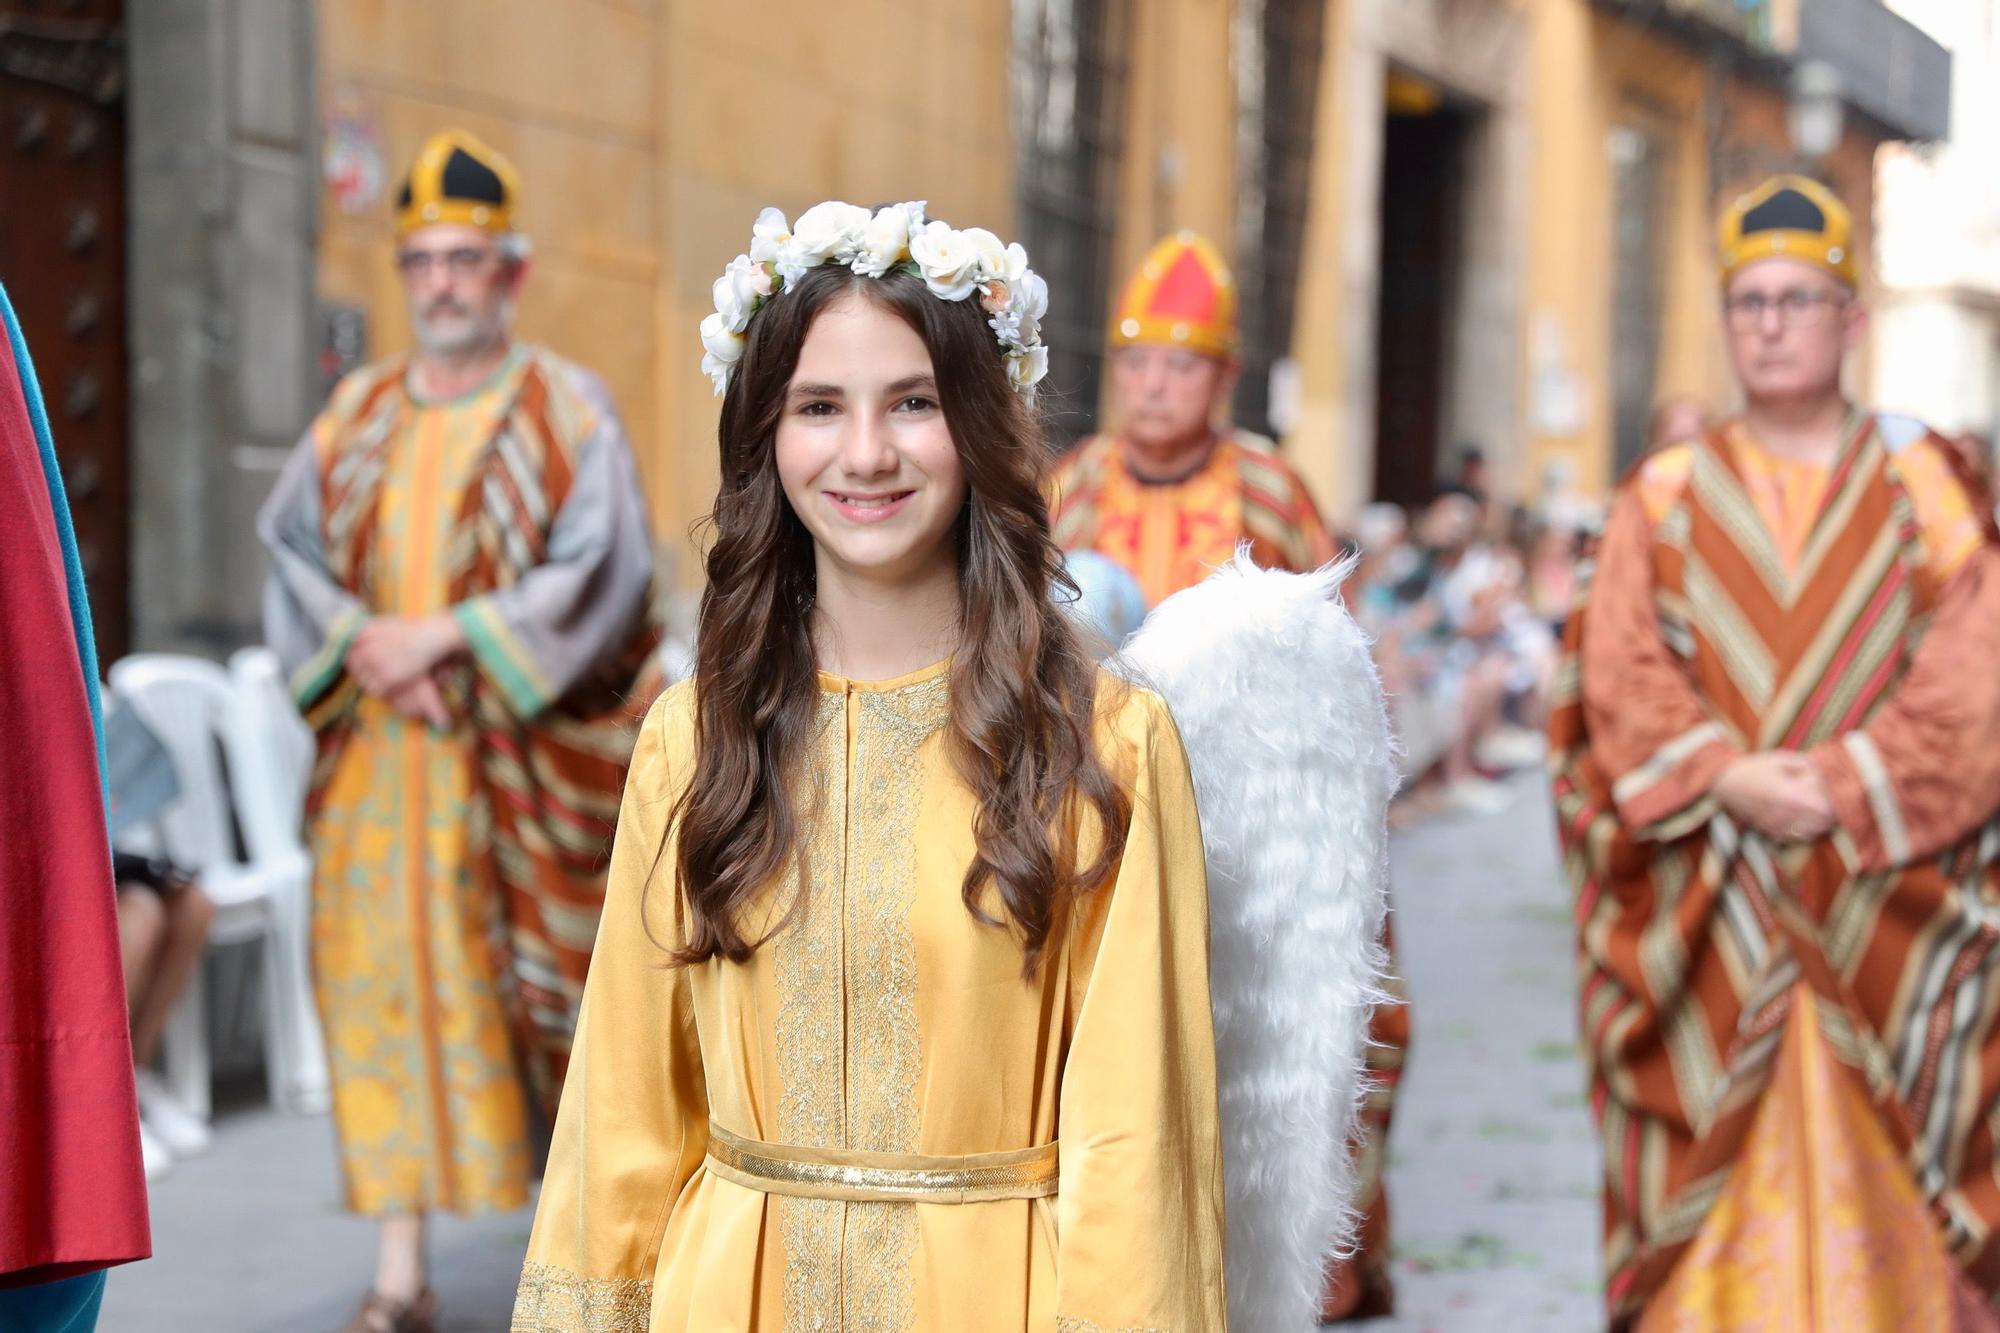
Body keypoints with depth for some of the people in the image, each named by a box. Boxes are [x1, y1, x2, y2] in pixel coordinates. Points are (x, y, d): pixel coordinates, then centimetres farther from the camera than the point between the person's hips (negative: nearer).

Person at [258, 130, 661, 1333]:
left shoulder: (566, 409, 0)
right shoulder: (359, 413, 13)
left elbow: (601, 572, -10)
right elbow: (294, 547, 8)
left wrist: (441, 635, -15)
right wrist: (367, 645, -10)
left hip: (522, 761, -3)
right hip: (380, 757, 4)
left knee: (544, 991, 0)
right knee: (386, 989, -2)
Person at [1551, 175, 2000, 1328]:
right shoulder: (1665, 498, 10)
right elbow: (1620, 678, 0)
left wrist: (1847, 784, -16)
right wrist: (1726, 778, -16)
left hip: (1888, 899, -1)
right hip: (1706, 922, 1)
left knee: (1880, 1185, -2)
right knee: (1712, 1185, 0)